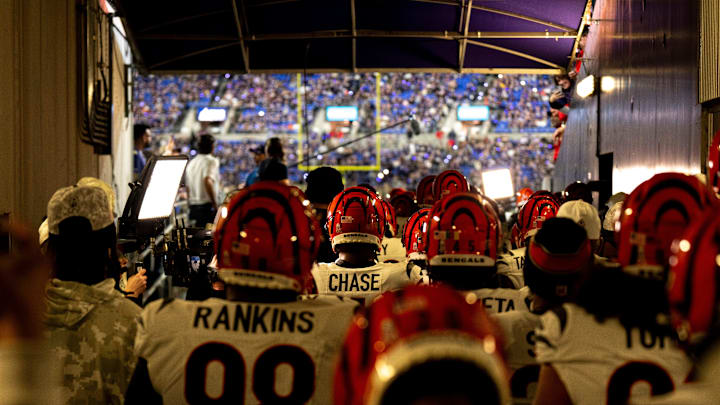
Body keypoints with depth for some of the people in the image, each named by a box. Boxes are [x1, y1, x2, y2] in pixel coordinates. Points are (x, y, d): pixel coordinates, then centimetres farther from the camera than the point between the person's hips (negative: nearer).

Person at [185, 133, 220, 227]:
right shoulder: (212, 161, -8)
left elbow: (188, 187, 18)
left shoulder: (191, 163, 14)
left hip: (193, 207, 7)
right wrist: (215, 204, -20)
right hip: (207, 206, -7)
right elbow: (208, 181, -24)